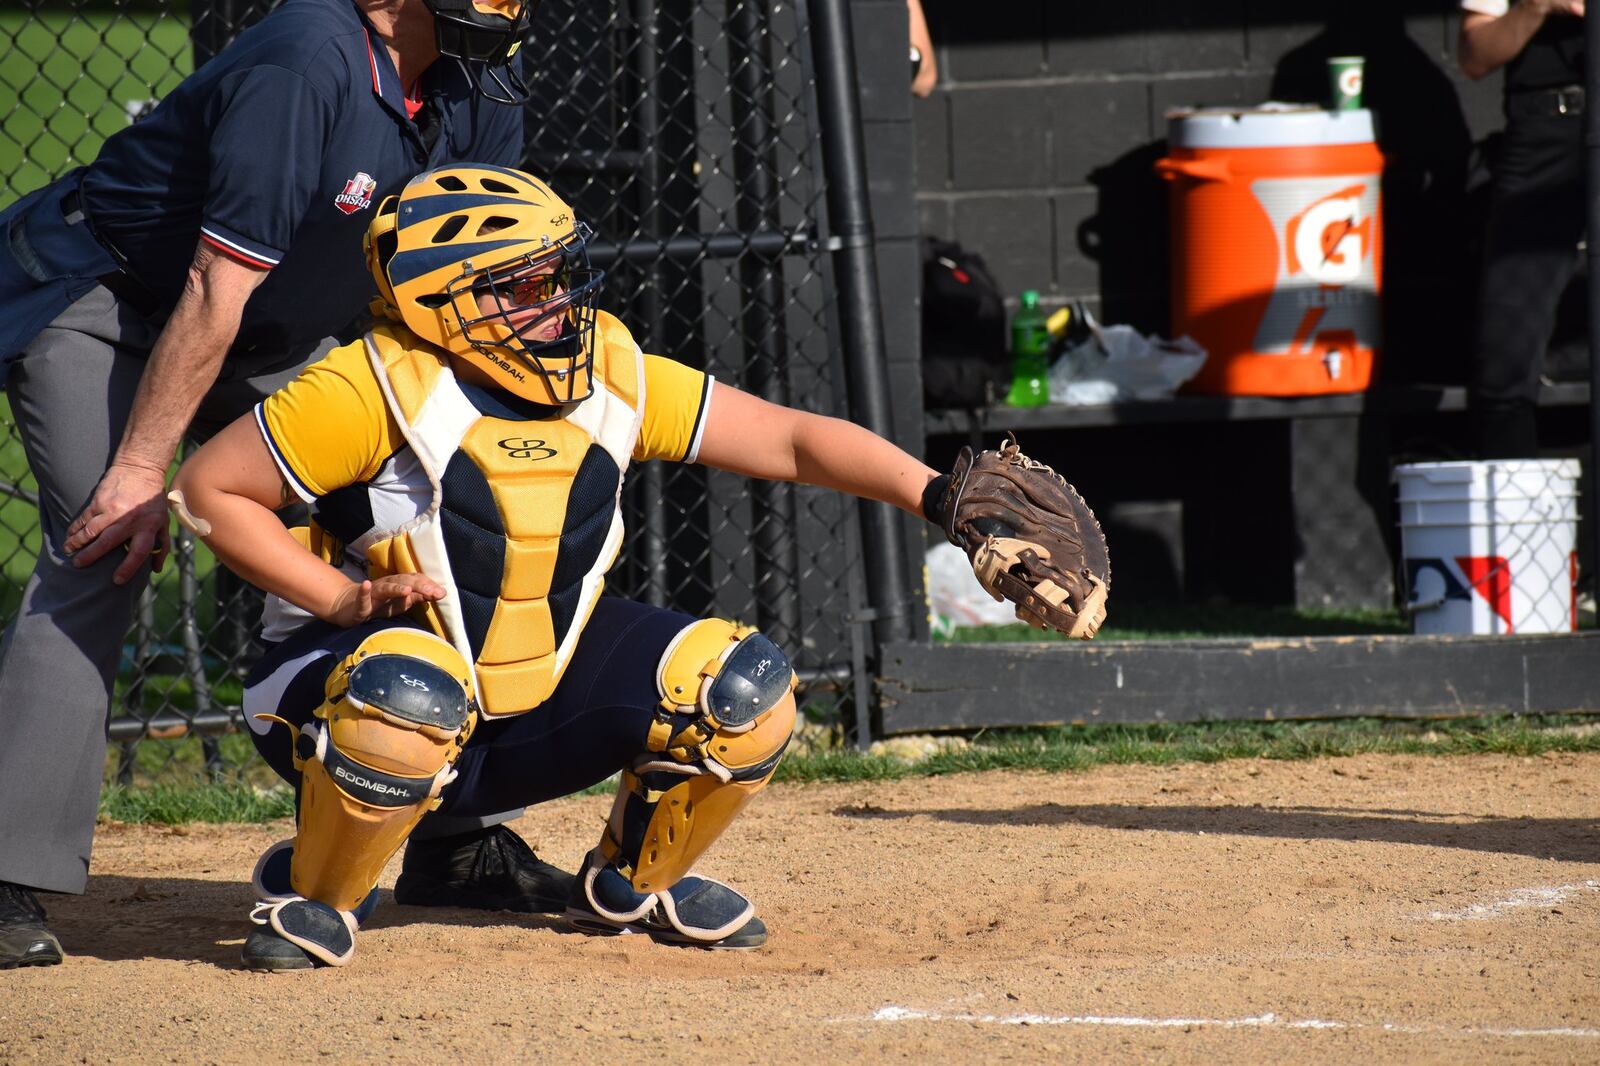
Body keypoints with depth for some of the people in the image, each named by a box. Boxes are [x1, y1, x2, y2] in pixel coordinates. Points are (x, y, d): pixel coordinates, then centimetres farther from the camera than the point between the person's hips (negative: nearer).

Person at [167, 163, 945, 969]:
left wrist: (934, 494, -13)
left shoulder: (613, 378, -3)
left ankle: (633, 883, 16)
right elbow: (207, 487, -15)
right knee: (410, 697, -41)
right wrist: (345, 599, -22)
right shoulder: (381, 388, -18)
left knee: (746, 689, -10)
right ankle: (313, 897, -11)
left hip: (541, 685, 5)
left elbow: (791, 441, -1)